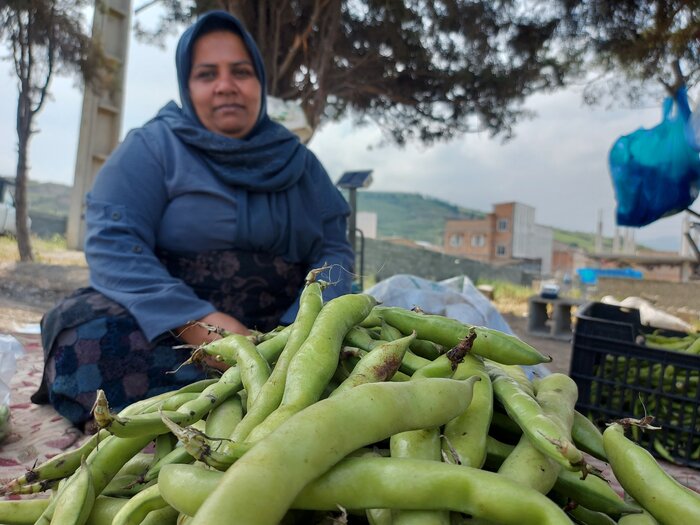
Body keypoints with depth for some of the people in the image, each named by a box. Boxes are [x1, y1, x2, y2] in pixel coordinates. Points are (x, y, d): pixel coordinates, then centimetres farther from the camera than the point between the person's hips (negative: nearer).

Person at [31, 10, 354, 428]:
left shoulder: (298, 162, 9)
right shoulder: (152, 147, 0)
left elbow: (335, 249, 2)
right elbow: (113, 244, -12)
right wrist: (197, 323, -28)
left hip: (271, 332, 3)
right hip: (164, 327, -2)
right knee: (93, 337, -31)